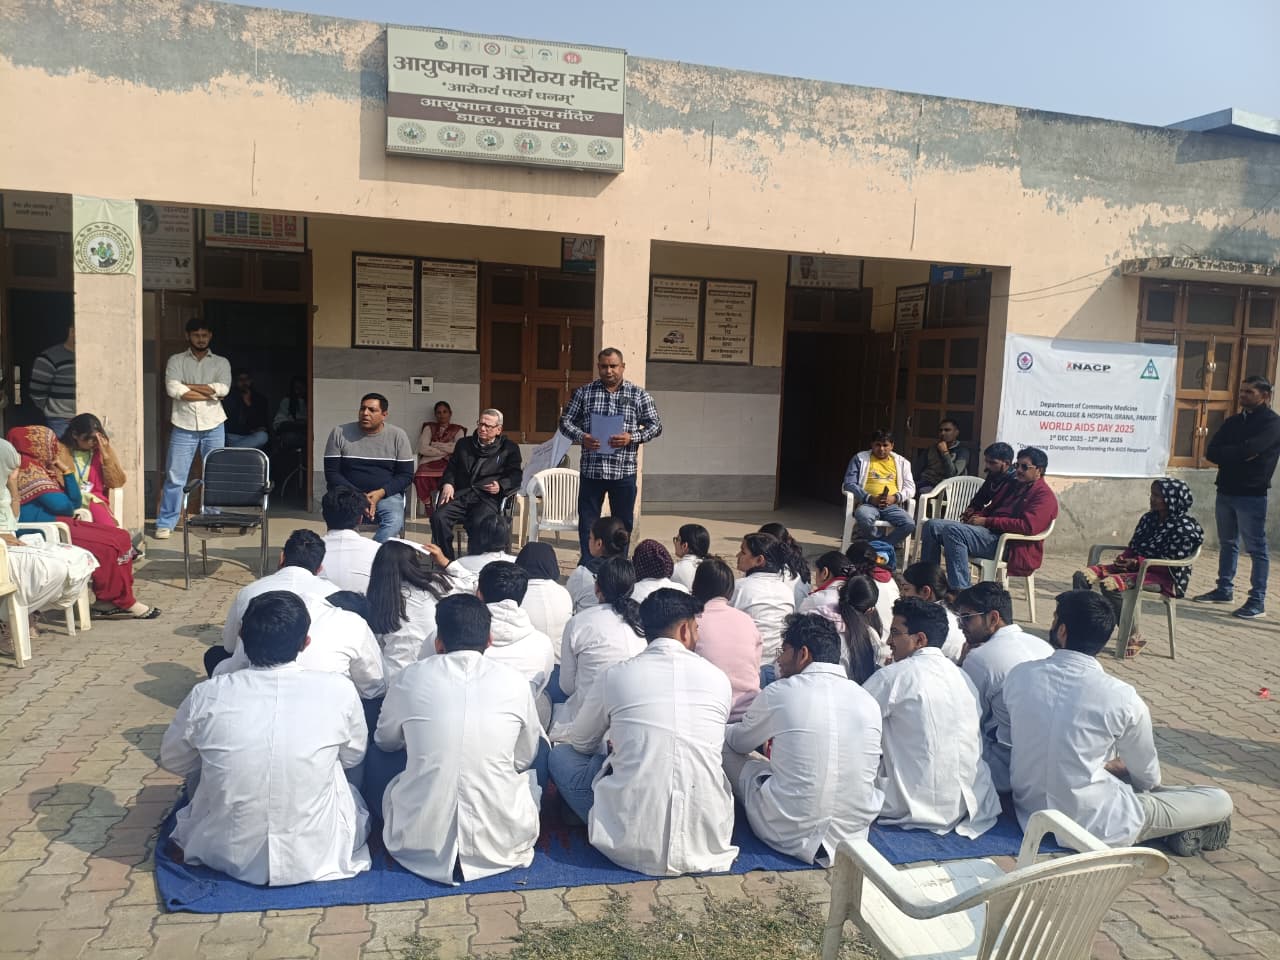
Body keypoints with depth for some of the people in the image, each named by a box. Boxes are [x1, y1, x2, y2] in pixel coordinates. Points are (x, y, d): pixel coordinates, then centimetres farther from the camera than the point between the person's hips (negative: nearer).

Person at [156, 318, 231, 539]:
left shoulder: (221, 362, 9)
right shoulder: (176, 361, 6)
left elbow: (223, 389, -9)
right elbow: (173, 390, -10)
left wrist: (188, 386, -9)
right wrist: (209, 394, -10)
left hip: (213, 426, 1)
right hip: (184, 426, -1)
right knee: (175, 477, -1)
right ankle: (165, 523, 6)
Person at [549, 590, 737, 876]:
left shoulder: (617, 676, -2)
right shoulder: (718, 678, 2)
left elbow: (580, 742, 16)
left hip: (631, 846, -3)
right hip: (708, 839, 4)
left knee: (561, 753, 16)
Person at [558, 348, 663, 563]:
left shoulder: (639, 394, 3)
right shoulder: (584, 392, 5)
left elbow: (655, 426, 2)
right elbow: (566, 421, 6)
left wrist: (631, 437, -15)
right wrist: (581, 437, -14)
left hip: (624, 471, 0)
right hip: (591, 470, 0)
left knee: (623, 523, 10)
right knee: (587, 522, 5)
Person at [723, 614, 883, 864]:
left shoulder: (779, 693, -10)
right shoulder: (868, 701, -1)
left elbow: (739, 742, 8)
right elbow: (872, 771, 13)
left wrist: (723, 728, 33)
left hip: (789, 834, -5)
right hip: (854, 833, 6)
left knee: (725, 746, 11)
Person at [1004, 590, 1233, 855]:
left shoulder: (1018, 676, -10)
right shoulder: (1122, 698, -19)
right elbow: (1148, 776, -1)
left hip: (1029, 811, 5)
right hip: (1093, 827, -4)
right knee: (1219, 801, 8)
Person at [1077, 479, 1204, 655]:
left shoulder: (1184, 527, -10)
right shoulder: (1148, 518, 12)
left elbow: (1171, 563, -15)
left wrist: (1137, 562, -19)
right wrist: (1125, 558, -2)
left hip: (1164, 577, -8)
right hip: (1135, 566, 8)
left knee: (1109, 584, -33)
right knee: (1081, 576, -10)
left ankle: (1133, 639, -18)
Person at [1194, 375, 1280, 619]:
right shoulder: (1233, 421, 13)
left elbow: (1249, 449, -23)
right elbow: (1211, 453, 2)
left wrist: (1228, 454, -6)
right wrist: (1241, 454, -12)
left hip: (1252, 495, -7)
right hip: (1226, 491, 7)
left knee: (1256, 548, -3)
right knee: (1227, 543, 15)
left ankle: (1257, 601, 1)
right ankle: (1224, 590, 26)